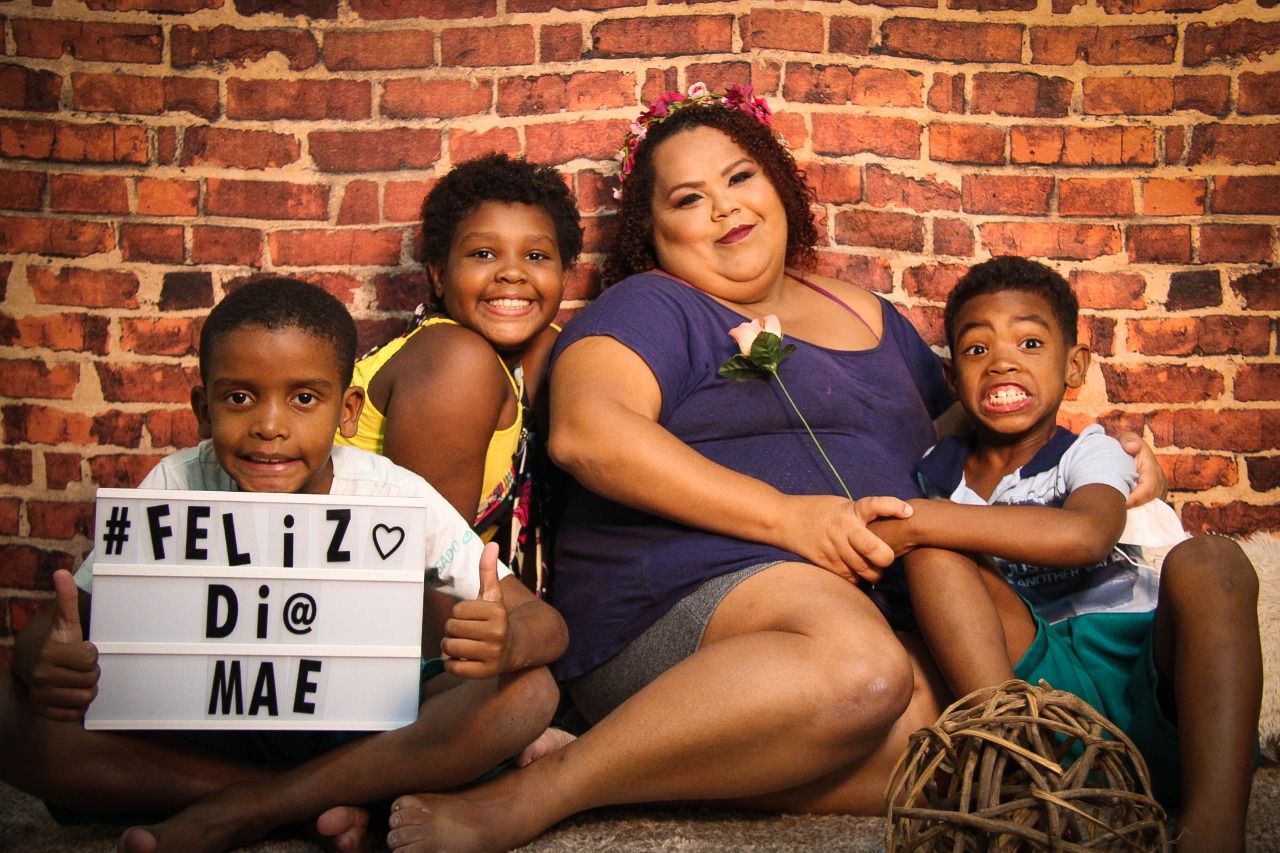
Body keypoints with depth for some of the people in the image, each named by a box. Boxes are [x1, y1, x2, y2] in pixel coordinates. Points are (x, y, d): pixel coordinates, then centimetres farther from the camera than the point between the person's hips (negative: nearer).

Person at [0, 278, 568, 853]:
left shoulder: (395, 496, -16)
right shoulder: (178, 487, -13)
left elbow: (546, 626, -18)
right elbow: (52, 627, -12)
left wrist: (504, 642, -43)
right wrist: (47, 662, -37)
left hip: (361, 737, -1)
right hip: (206, 737, 1)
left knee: (528, 692, -26)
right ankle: (330, 802, -18)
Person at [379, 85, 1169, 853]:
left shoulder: (870, 317, 26)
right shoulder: (654, 307, 5)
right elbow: (587, 431, -14)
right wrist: (787, 515, -18)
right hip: (684, 593, -6)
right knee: (859, 666, -38)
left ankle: (657, 769, -18)